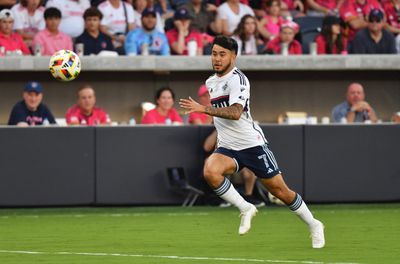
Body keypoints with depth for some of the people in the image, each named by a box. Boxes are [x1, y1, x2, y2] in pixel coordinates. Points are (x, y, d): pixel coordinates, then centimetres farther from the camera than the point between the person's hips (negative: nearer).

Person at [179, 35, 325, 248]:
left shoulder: (237, 79, -15)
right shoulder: (211, 82, 11)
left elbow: (235, 112, -30)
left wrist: (203, 109, -35)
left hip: (252, 144, -6)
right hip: (228, 148, 6)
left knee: (280, 191, 0)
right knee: (210, 171, -27)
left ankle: (313, 225, 22)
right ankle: (245, 209, -10)